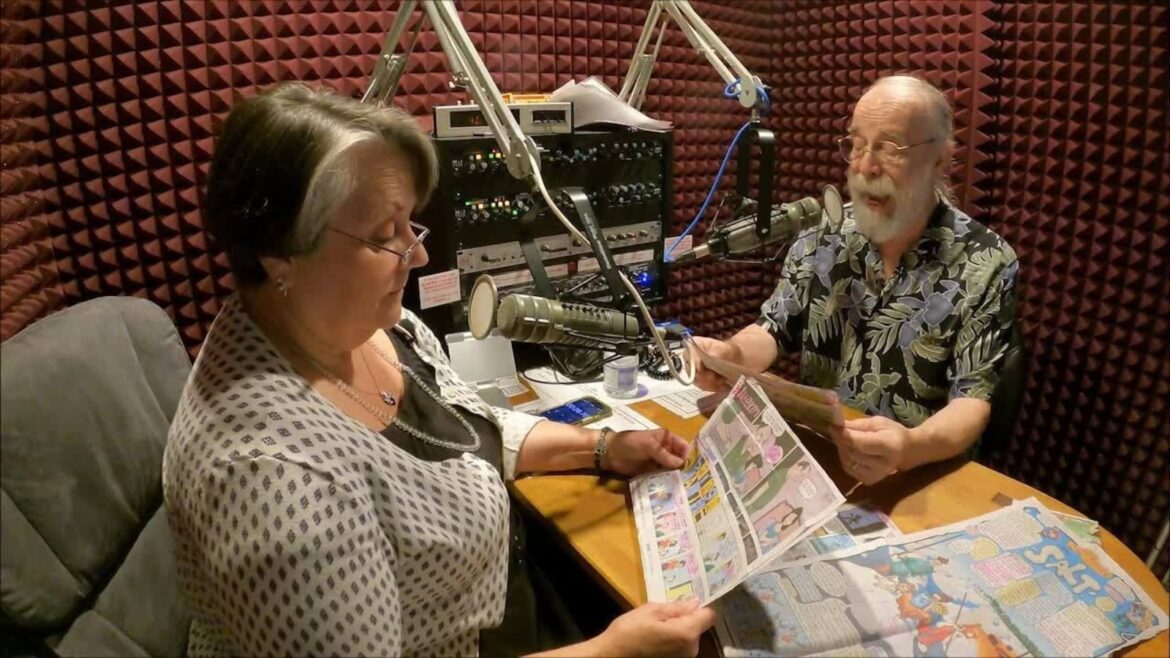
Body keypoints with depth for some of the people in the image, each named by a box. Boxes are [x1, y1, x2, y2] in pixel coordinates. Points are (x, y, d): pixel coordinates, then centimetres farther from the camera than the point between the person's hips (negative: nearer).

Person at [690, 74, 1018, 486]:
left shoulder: (986, 266, -8)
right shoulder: (821, 238, 2)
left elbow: (972, 398, -11)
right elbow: (773, 330, 3)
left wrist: (912, 447, -33)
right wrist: (732, 355, -20)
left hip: (919, 474, -2)